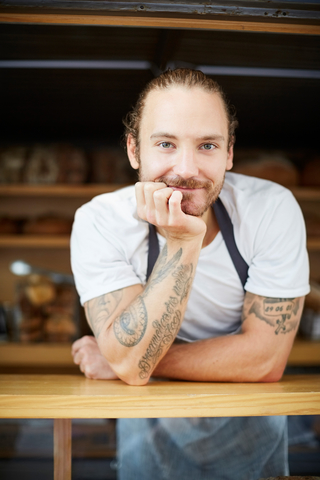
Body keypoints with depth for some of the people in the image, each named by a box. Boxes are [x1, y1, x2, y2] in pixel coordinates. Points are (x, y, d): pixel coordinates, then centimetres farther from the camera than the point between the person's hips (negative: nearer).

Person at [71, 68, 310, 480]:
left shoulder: (273, 209, -24)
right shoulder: (98, 222, -24)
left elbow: (265, 360, -24)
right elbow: (131, 365, -31)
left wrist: (127, 360, -24)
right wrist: (182, 242, -39)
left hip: (249, 426, 1)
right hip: (153, 426, 0)